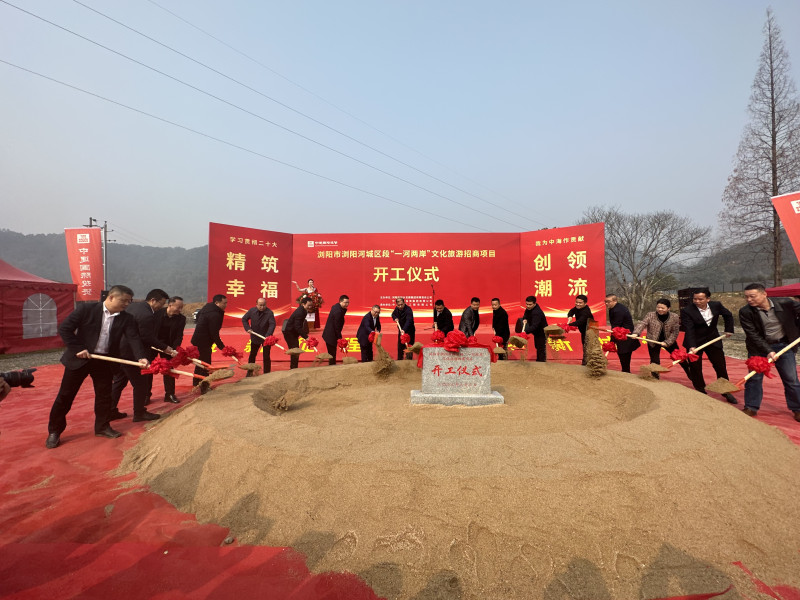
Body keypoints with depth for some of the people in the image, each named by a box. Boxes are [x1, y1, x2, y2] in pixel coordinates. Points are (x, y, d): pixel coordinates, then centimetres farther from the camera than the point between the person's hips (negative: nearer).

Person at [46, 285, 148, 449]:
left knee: (104, 395, 11)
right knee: (65, 395, 7)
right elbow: (64, 328, -9)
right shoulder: (87, 309, -11)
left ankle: (102, 426, 28)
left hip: (105, 361, 3)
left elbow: (134, 338, -14)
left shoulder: (126, 319, -4)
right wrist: (78, 349, -15)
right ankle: (54, 431, 23)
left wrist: (141, 357, -29)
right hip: (80, 358, -3)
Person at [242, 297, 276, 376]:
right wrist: (247, 328, -9)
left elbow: (272, 324, -25)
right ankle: (250, 372, 35)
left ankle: (267, 374, 10)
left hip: (266, 338, -4)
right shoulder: (252, 311, -5)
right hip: (255, 337, 4)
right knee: (252, 355, 18)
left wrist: (268, 335, -38)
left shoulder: (269, 313, -17)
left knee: (266, 357, -1)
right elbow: (244, 319, 7)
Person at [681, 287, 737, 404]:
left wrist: (729, 330, 12)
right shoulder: (687, 311, -20)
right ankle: (701, 393, 16)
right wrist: (691, 347, -35)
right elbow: (689, 330, -26)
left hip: (712, 340, 4)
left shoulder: (716, 305, -6)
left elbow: (728, 315, 15)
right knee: (695, 368, 1)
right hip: (695, 342, -3)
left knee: (721, 366, 10)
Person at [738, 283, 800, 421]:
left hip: (784, 346, 1)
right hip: (759, 348, -1)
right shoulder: (745, 312, -16)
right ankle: (751, 408, 13)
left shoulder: (785, 305, -12)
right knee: (754, 378, 2)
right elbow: (753, 335, -16)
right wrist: (767, 351, -22)